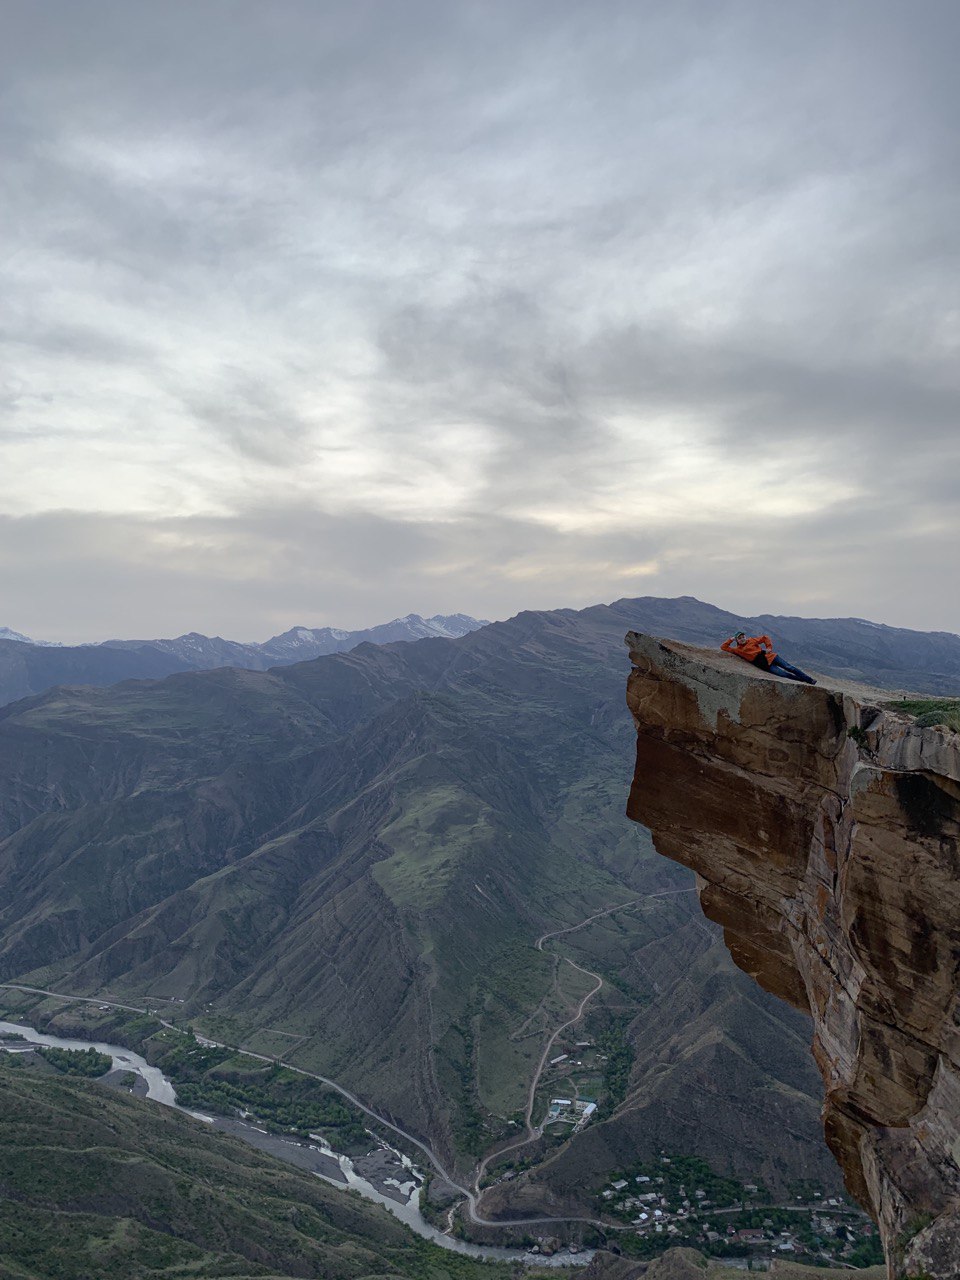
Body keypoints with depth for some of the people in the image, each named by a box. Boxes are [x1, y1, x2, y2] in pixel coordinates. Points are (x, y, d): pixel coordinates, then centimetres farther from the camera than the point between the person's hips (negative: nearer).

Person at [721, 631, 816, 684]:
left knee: (789, 668, -5)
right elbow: (723, 647, 4)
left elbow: (765, 638, 13)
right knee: (784, 674, -15)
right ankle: (804, 681, -7)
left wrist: (769, 647, 1)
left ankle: (809, 679, 3)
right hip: (765, 665, -1)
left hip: (769, 657, 1)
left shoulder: (752, 640, 8)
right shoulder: (738, 650, 5)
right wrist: (731, 639, 2)